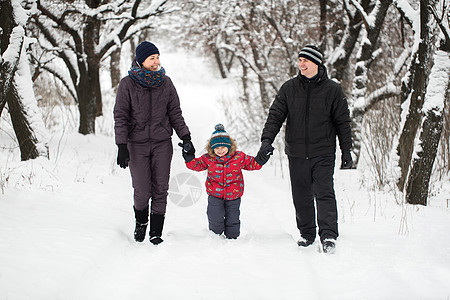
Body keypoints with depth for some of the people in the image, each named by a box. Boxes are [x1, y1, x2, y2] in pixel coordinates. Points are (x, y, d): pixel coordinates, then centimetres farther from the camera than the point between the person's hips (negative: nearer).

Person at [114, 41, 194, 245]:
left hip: (162, 143, 2)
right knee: (142, 191, -5)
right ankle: (140, 222, 25)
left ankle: (156, 234, 8)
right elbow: (121, 117, -1)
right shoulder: (128, 84, -2)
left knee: (160, 190, -1)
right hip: (137, 144, -2)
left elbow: (175, 113, 11)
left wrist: (185, 137, 3)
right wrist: (122, 146, -8)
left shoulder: (165, 82, 6)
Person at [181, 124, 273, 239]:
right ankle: (215, 235, 18)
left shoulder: (238, 157, -7)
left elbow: (251, 163, 0)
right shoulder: (208, 158, -7)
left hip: (233, 195, 1)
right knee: (215, 219, -4)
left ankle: (232, 237, 29)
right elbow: (197, 165, -3)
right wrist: (190, 159, -20)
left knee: (232, 219, 11)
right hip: (215, 194, -1)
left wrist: (259, 160, -16)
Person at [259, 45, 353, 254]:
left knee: (324, 193, -12)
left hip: (323, 154, -3)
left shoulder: (332, 90, 0)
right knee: (301, 197, 8)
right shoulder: (289, 88, 5)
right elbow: (275, 115, 4)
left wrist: (346, 151, 2)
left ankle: (328, 236, -14)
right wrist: (267, 139, -11)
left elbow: (343, 122, 4)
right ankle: (306, 233, 21)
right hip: (296, 153, 3)